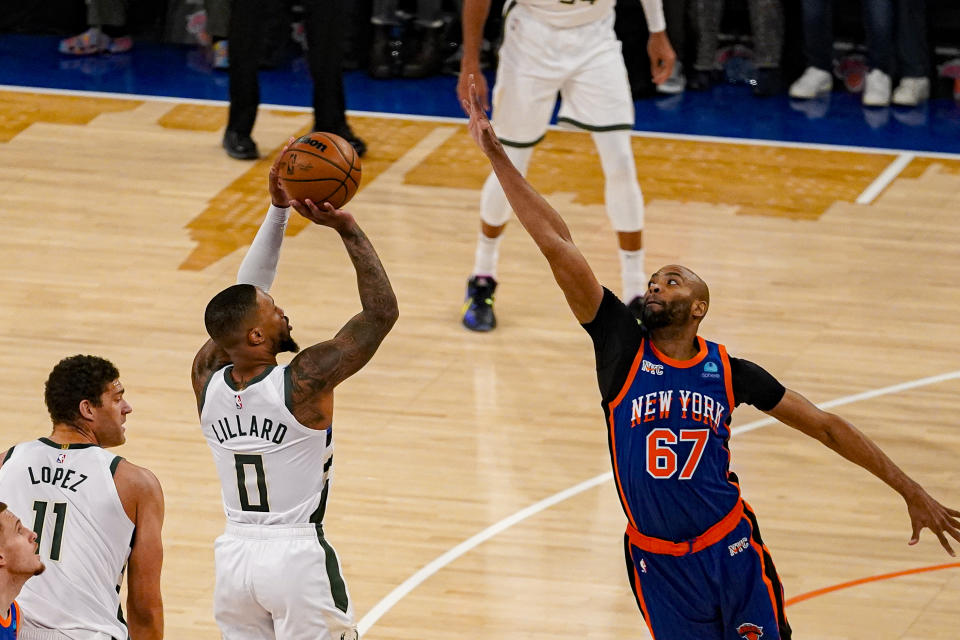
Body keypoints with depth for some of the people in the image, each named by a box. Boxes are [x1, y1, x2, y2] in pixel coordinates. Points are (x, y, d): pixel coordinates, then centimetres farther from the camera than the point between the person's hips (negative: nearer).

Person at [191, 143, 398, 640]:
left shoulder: (207, 377, -3)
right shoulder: (306, 381, -18)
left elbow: (244, 295, 10)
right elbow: (382, 312, -14)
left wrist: (279, 211, 7)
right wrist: (347, 230, -13)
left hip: (234, 555, 6)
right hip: (297, 556, -5)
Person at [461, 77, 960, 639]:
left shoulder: (729, 372, -1)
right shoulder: (623, 348, -5)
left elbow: (825, 426, 6)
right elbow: (557, 247, -9)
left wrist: (912, 492, 5)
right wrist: (497, 156, -12)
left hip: (730, 550, 0)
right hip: (659, 565, 0)